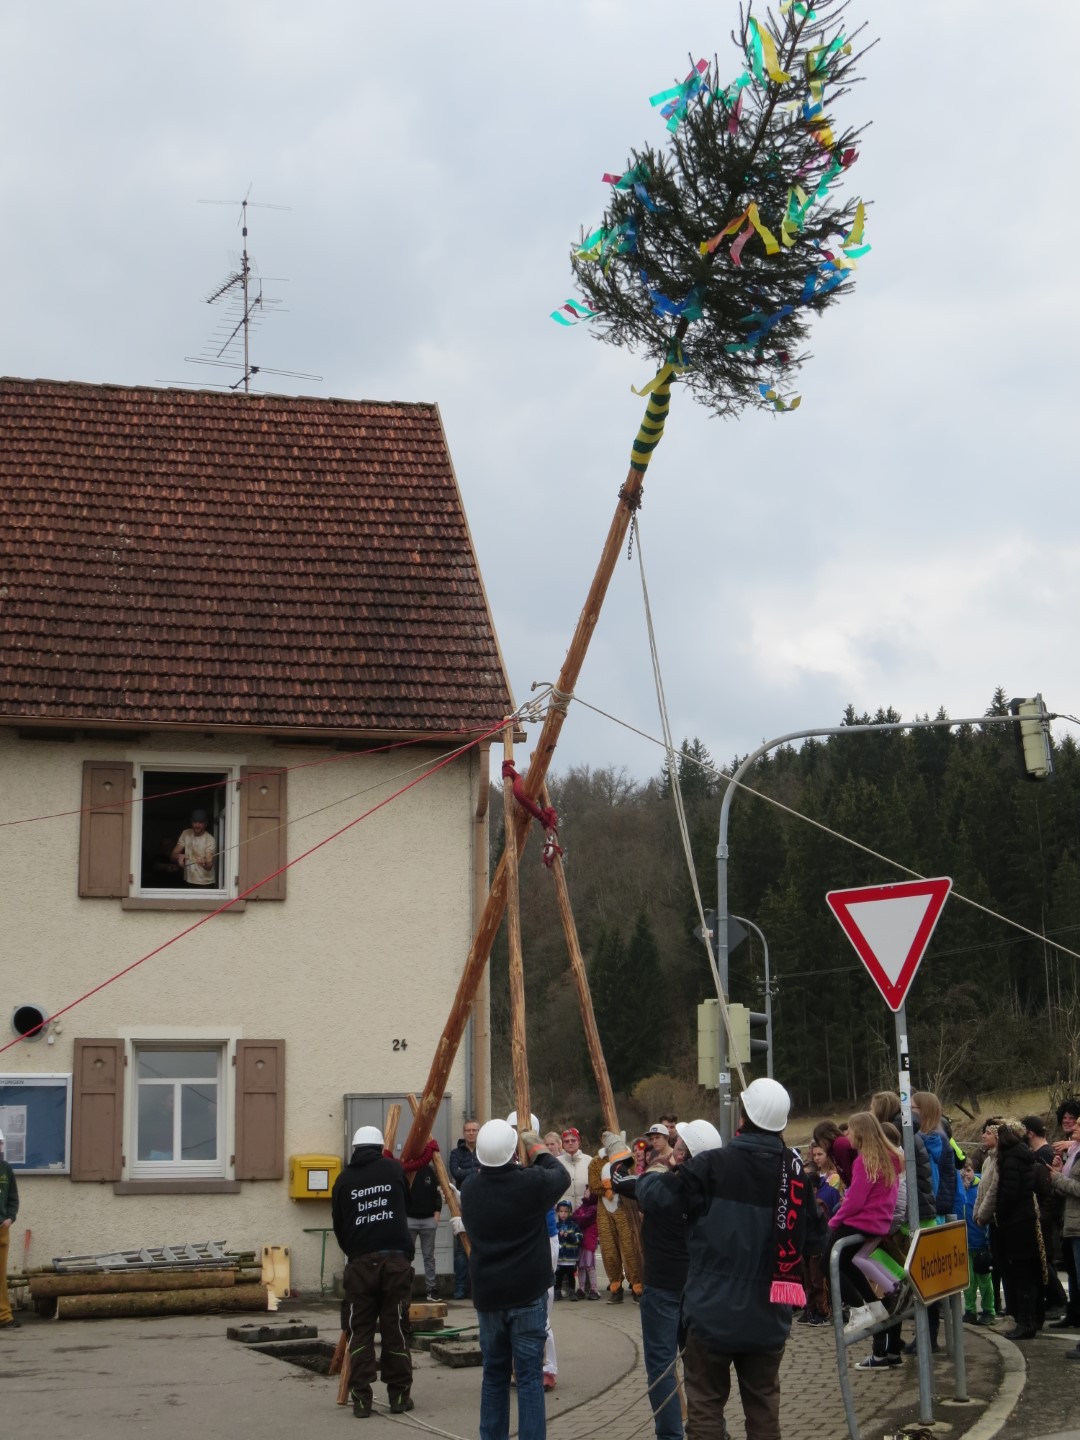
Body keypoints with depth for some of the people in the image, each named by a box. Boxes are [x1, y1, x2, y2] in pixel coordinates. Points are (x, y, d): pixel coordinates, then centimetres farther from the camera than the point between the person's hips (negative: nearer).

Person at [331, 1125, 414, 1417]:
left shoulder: (344, 1179, 6)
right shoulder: (394, 1169, 7)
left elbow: (338, 1225, 12)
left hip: (360, 1262, 0)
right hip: (395, 1259, 0)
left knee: (360, 1330, 5)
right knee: (395, 1328, 5)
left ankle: (361, 1396, 1)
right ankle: (399, 1394, 10)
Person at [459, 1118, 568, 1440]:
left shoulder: (470, 1191, -2)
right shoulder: (531, 1183, -14)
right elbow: (561, 1175, 6)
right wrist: (538, 1148, 23)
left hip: (487, 1293, 4)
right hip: (527, 1293, -4)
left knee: (494, 1372, 15)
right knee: (530, 1375, 0)